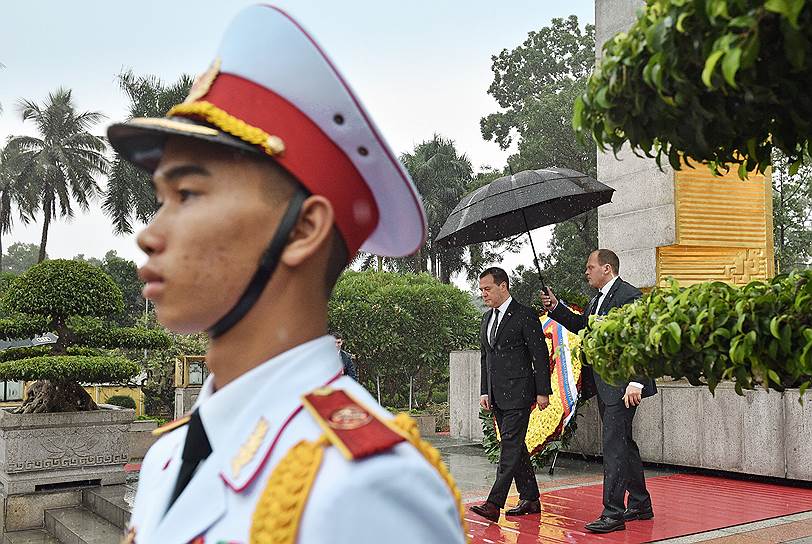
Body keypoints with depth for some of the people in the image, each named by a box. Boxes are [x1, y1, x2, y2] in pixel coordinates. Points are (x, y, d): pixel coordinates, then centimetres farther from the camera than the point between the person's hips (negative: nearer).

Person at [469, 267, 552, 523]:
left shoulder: (525, 316, -8)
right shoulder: (487, 319, 15)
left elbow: (541, 355, -8)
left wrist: (543, 392, -10)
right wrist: (484, 391, 13)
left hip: (518, 392, -8)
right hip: (497, 395, 8)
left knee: (510, 445, -10)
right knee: (515, 446, 11)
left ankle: (494, 503, -15)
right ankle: (530, 499, 20)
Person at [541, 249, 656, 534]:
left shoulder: (629, 296, -14)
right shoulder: (597, 299, 16)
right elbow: (580, 325, 29)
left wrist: (636, 382, -25)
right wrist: (555, 307, 15)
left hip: (621, 385, -10)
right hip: (604, 385, 10)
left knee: (614, 445, -9)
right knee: (623, 443, 17)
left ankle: (613, 513, -4)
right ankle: (640, 505, 29)